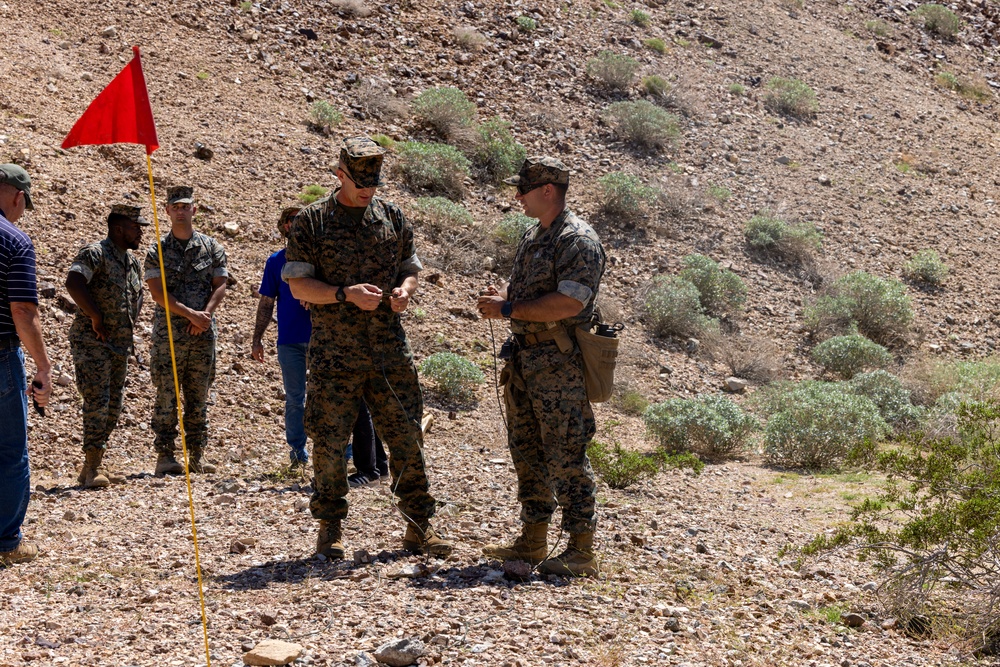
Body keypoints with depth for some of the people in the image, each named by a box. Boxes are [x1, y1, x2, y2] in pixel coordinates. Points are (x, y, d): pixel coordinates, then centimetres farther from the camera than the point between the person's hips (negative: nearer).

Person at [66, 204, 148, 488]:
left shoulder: (132, 262, 14)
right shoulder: (95, 254, -12)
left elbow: (137, 296, 30)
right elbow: (73, 283, -28)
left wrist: (129, 323, 13)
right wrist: (96, 317, -24)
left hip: (120, 344, 9)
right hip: (92, 343, -9)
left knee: (114, 407, 9)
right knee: (97, 403, -12)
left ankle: (95, 466, 16)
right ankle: (91, 469, -10)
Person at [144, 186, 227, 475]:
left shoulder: (211, 247, 10)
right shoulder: (157, 251, 3)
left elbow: (220, 286, 5)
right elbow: (157, 292, -6)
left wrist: (205, 313, -12)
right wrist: (190, 314, -15)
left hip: (203, 334, 2)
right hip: (168, 333, -2)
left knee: (199, 397, 6)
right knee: (167, 397, -3)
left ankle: (197, 456, 11)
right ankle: (165, 455, 0)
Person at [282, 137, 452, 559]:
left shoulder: (392, 217, 10)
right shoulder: (313, 221, -2)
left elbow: (410, 268, 17)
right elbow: (298, 285, -5)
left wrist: (405, 290, -6)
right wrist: (346, 293, -19)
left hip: (390, 350, 3)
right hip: (334, 356, -3)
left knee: (407, 437, 3)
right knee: (330, 443, 1)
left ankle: (418, 527, 11)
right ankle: (330, 528, 15)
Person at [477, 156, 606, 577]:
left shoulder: (578, 240, -14)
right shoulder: (532, 236, 16)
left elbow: (568, 303, -24)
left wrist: (509, 308, -18)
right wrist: (501, 296, 3)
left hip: (559, 364, -10)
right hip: (525, 359, 10)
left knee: (566, 456, -8)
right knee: (527, 452, 13)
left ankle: (581, 552, -3)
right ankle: (532, 542, 22)